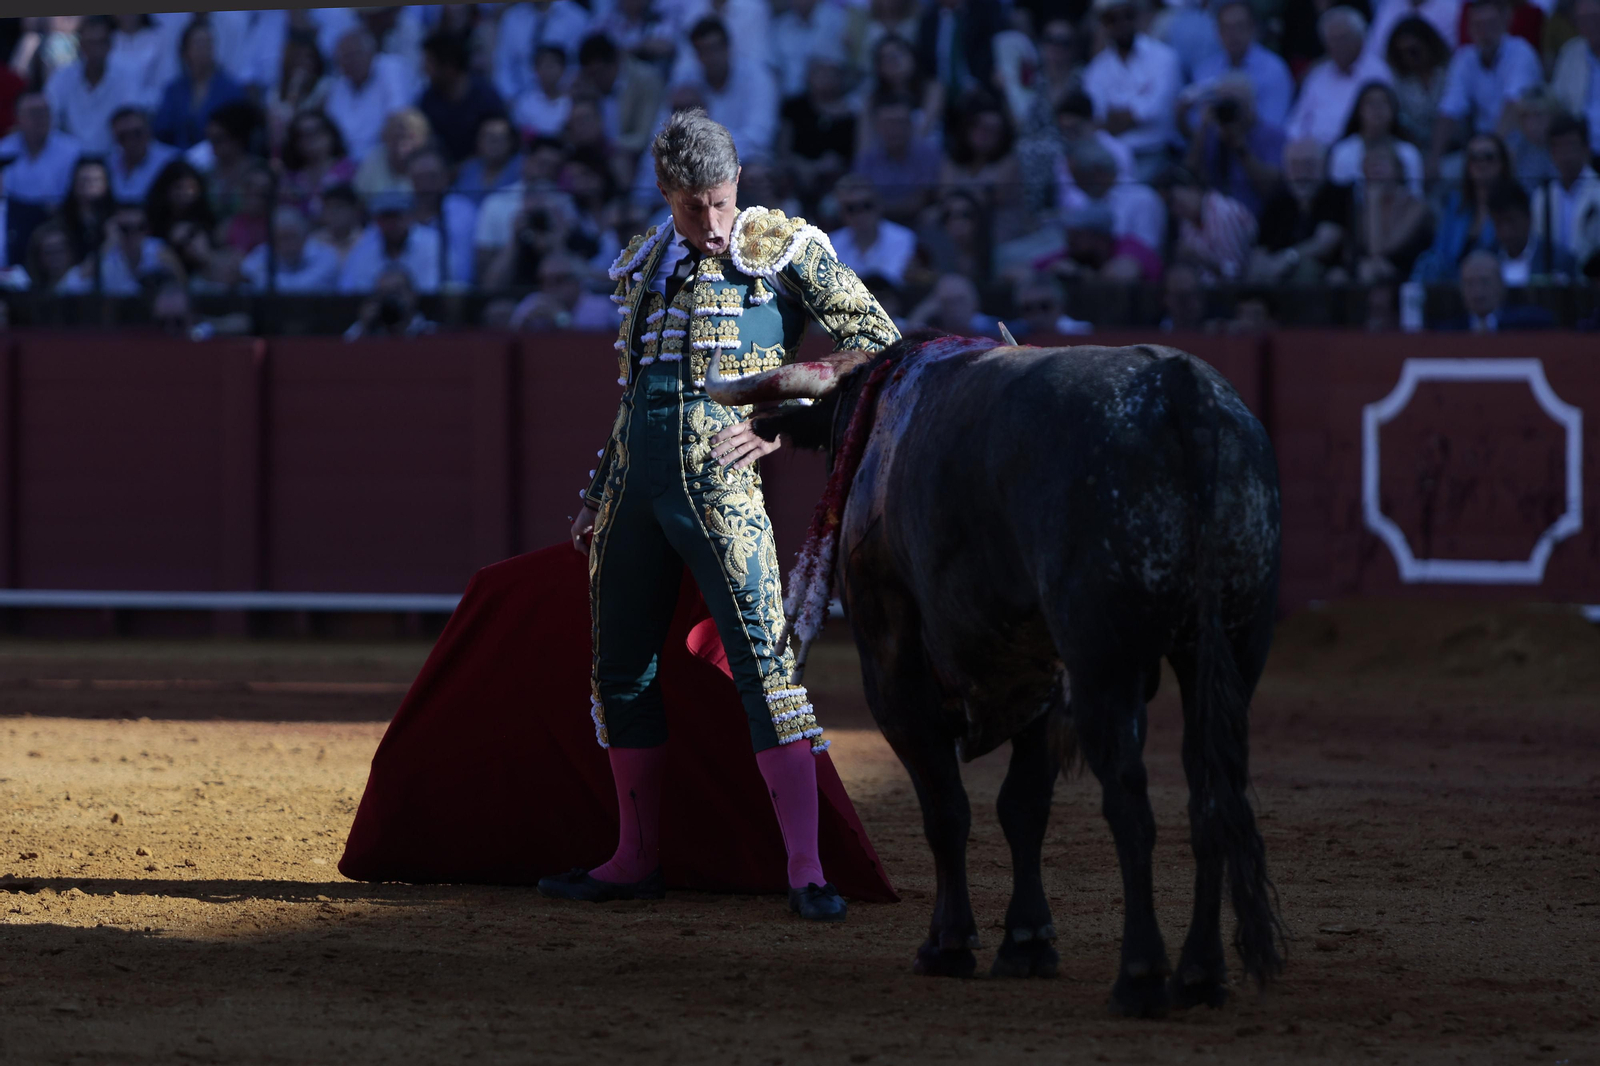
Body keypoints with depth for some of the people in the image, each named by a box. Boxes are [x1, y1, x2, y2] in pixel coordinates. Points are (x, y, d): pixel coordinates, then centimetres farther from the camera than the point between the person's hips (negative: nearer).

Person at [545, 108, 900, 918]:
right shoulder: (641, 265, 17)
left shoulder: (786, 249, 1)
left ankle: (807, 870, -15)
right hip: (633, 486, 6)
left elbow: (876, 340, -1)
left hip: (720, 484, -6)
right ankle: (637, 858, 21)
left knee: (764, 660, -14)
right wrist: (596, 502, 23)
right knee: (621, 669, 8)